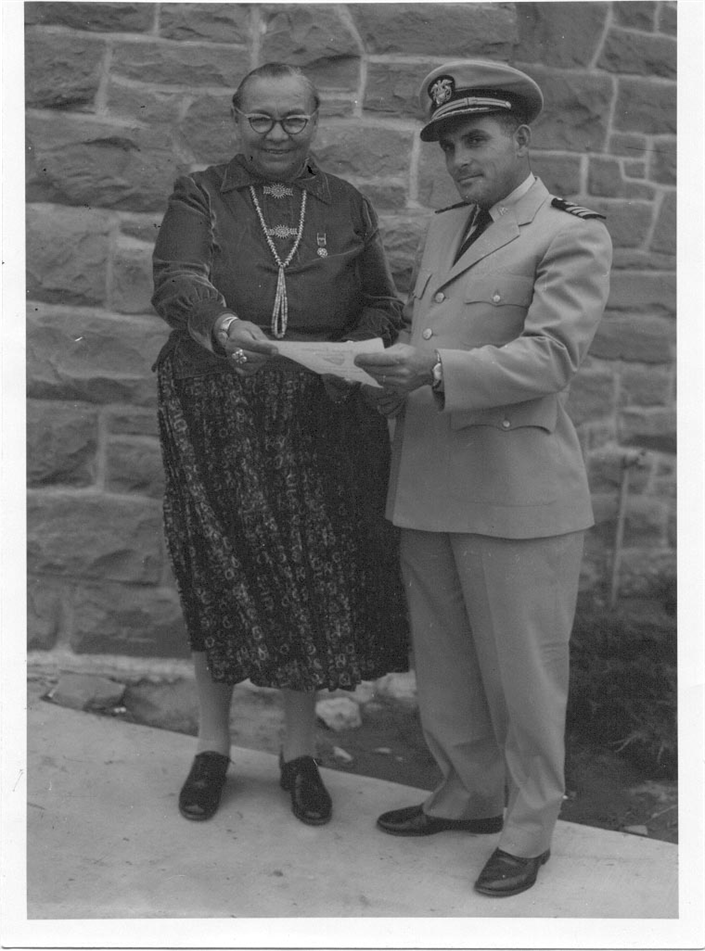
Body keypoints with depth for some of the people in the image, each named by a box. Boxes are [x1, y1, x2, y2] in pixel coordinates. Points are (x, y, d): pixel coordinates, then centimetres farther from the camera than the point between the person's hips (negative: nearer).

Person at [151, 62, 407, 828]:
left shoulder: (347, 207, 11)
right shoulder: (198, 196, 5)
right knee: (216, 575, 6)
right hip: (216, 416, -1)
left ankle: (300, 750, 20)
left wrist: (354, 355, -11)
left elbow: (381, 306, 10)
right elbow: (175, 281, -13)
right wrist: (223, 325, -34)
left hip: (319, 419, 1)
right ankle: (212, 744, 24)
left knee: (312, 577, 2)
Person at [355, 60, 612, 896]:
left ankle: (527, 829, 24)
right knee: (444, 666, 17)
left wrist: (437, 371, -27)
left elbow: (551, 355, -16)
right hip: (427, 489, 7)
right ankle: (469, 795, 36)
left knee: (521, 673, 5)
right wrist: (391, 371, -1)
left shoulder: (571, 237, -5)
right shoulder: (444, 228, 17)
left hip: (516, 494, -7)